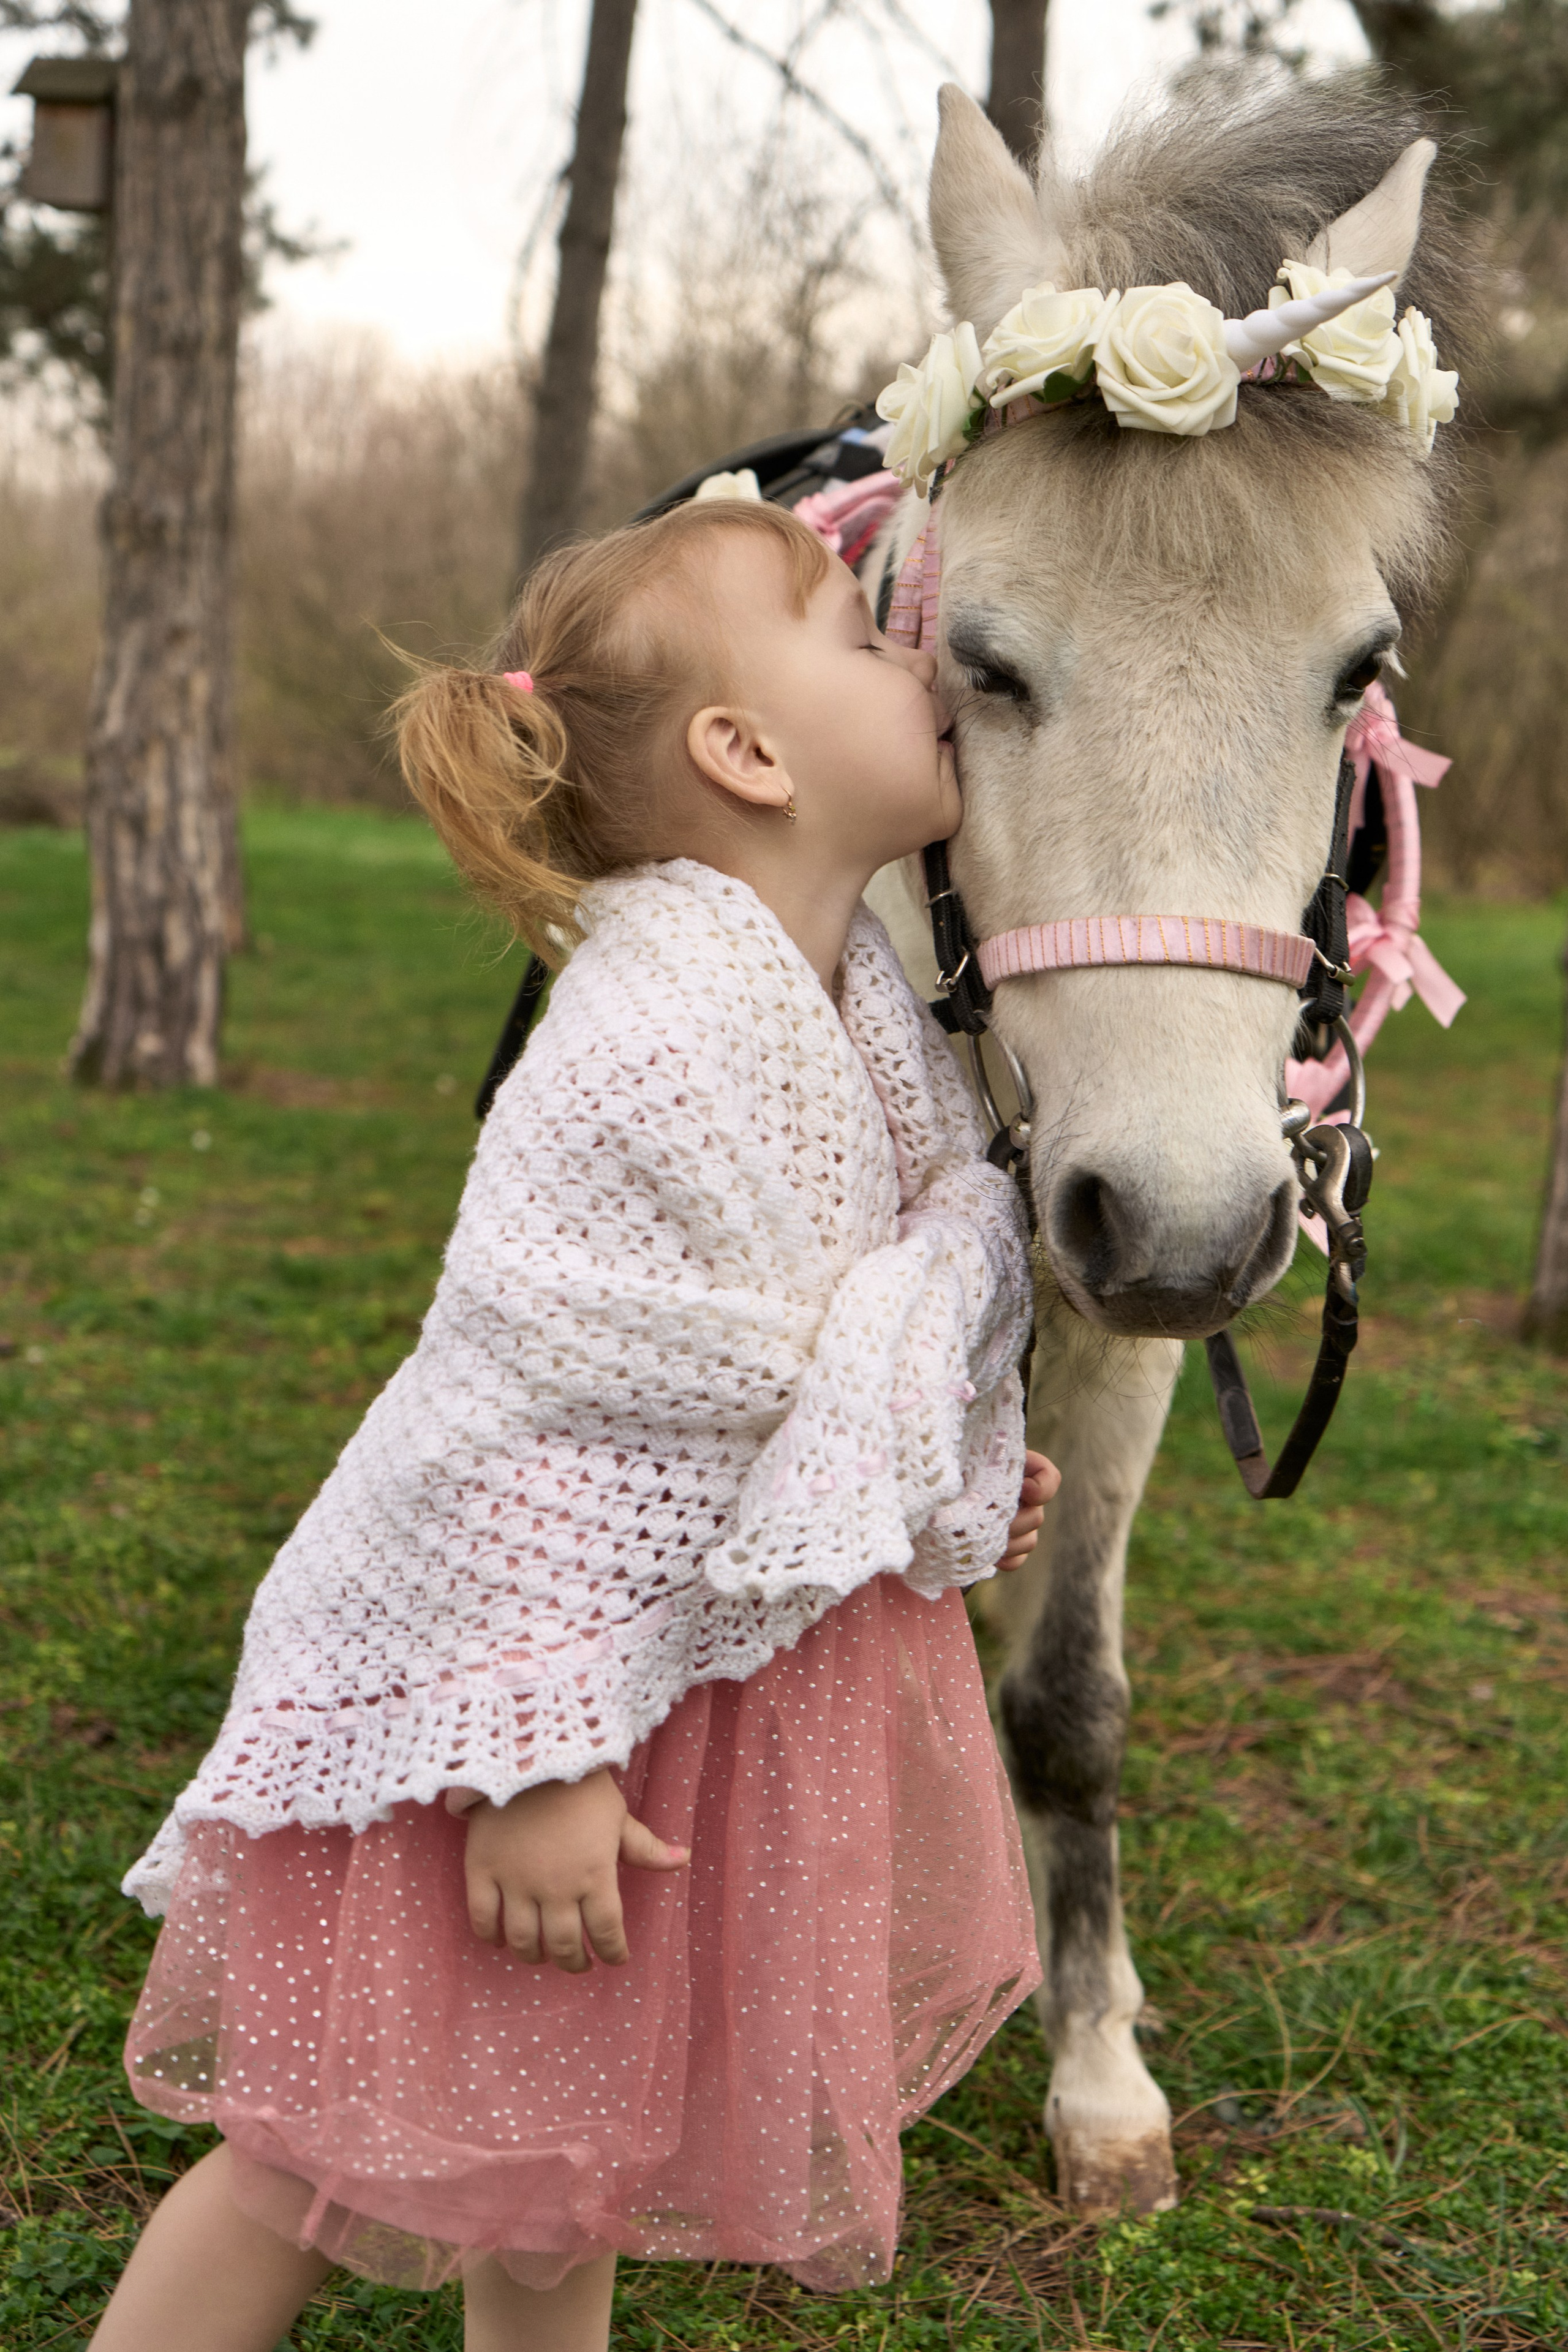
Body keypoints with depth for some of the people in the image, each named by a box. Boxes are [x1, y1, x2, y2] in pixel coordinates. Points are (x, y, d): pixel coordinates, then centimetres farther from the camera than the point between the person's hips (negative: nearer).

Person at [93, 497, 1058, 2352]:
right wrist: (536, 1755, -23)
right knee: (337, 2167, 6)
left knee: (564, 2139, 23)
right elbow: (535, 1412, -26)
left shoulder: (850, 992, 2)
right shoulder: (653, 1042, -28)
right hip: (530, 1652, -8)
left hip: (727, 1649, 9)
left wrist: (964, 1466, 11)